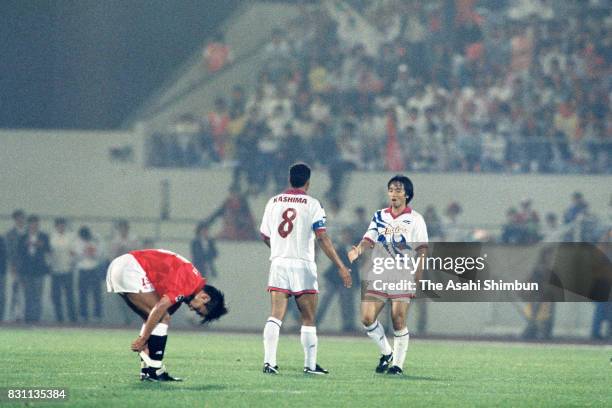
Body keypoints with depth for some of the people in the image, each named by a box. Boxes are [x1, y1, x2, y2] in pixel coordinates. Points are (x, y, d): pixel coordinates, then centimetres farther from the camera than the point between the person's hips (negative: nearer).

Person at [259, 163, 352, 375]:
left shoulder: (273, 202, 8)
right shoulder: (311, 204, -4)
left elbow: (265, 236, 16)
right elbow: (322, 238, -11)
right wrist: (341, 266, -9)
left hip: (278, 263, 3)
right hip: (303, 265, -3)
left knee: (276, 316, -1)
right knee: (308, 319, 7)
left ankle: (269, 361, -12)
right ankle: (310, 364, 9)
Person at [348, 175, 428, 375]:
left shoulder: (415, 219, 0)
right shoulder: (379, 216, 12)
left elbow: (422, 251, -4)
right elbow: (369, 240, 4)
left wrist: (417, 280, -13)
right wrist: (358, 250, -20)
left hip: (403, 279, -4)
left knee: (399, 322, -7)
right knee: (367, 318, -4)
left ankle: (397, 364, 5)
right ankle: (386, 353, 16)